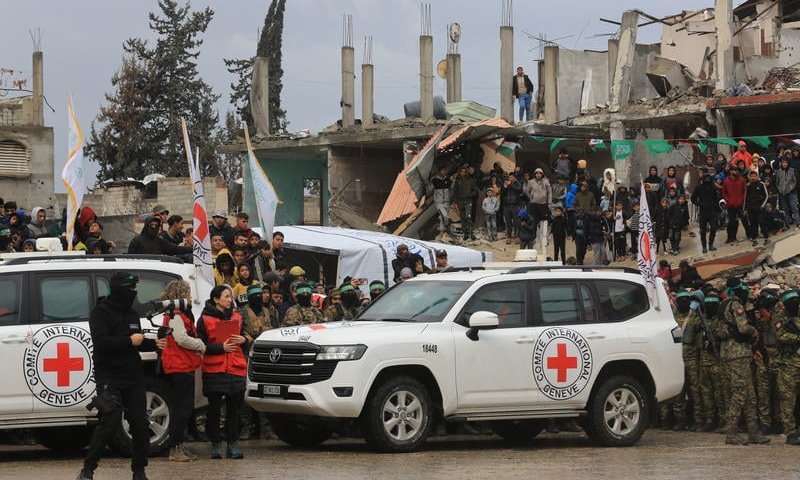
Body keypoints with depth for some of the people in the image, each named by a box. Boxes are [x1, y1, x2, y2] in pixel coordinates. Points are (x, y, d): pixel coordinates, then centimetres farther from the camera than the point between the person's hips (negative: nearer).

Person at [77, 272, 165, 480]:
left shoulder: (131, 313, 16)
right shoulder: (101, 312, -7)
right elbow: (101, 342, -19)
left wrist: (154, 344, 6)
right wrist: (129, 341, -19)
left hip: (133, 377, 7)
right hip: (109, 376, -7)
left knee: (140, 424, 2)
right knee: (110, 422, -15)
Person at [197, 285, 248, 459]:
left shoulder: (237, 317, 16)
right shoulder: (204, 320, 1)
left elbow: (244, 338, 26)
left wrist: (243, 340, 2)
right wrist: (221, 347, -13)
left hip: (236, 369, 4)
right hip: (214, 371, -4)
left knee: (235, 408, 1)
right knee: (214, 408, -1)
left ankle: (233, 443, 6)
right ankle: (215, 444, 6)